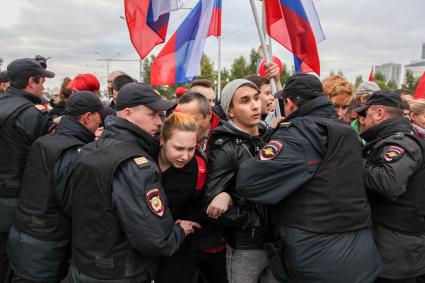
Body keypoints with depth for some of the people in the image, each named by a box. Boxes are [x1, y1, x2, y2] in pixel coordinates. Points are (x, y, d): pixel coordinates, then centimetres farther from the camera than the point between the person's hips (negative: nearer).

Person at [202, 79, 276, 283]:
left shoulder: (269, 138, 4)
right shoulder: (224, 149, -14)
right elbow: (212, 205, -19)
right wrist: (260, 222, -16)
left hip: (275, 241, 5)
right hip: (245, 247, -5)